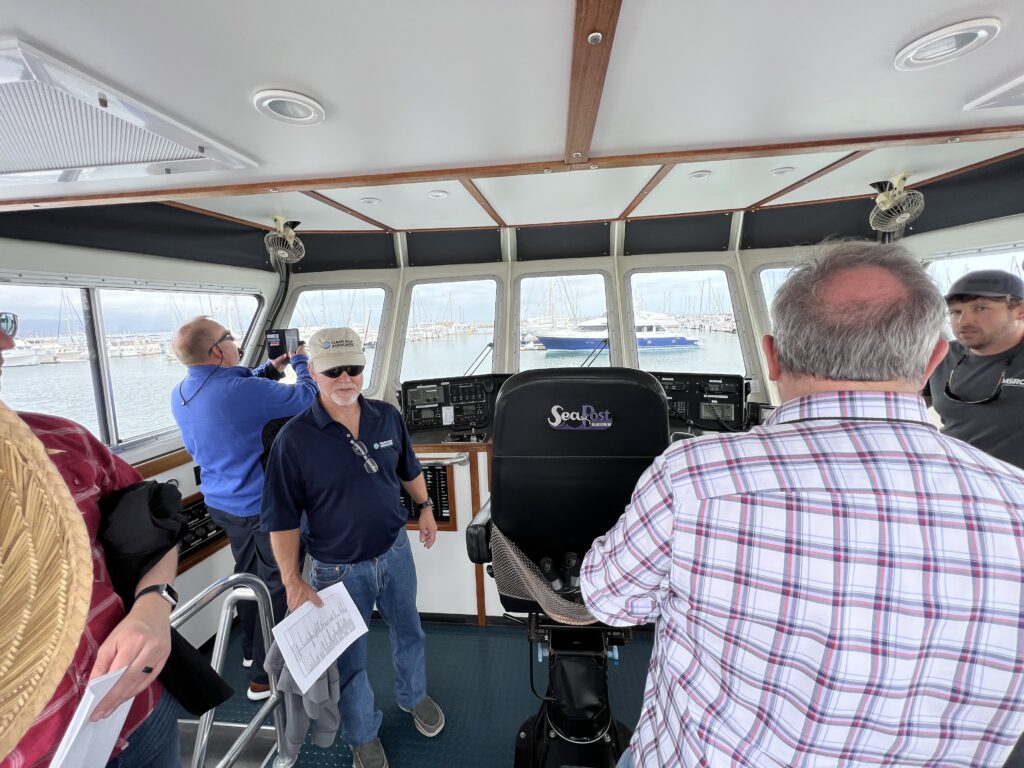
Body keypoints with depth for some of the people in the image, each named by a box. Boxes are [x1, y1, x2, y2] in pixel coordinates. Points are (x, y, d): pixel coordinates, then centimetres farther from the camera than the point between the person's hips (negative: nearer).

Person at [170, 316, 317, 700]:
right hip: (261, 506, -8)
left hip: (222, 502, 9)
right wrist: (299, 360, -4)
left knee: (248, 574, 26)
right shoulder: (243, 390, -29)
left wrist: (271, 368, 13)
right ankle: (264, 676, 23)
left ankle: (252, 649, 45)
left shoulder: (181, 394, -1)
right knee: (275, 585, 8)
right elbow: (306, 397, -20)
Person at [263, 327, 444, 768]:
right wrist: (293, 581, -15)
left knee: (408, 632, 25)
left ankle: (413, 696, 56)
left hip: (395, 551, 4)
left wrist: (425, 507, 9)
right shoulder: (294, 438, -19)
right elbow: (282, 517, -13)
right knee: (349, 658, 19)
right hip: (340, 569, -3)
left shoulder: (388, 417, -8)